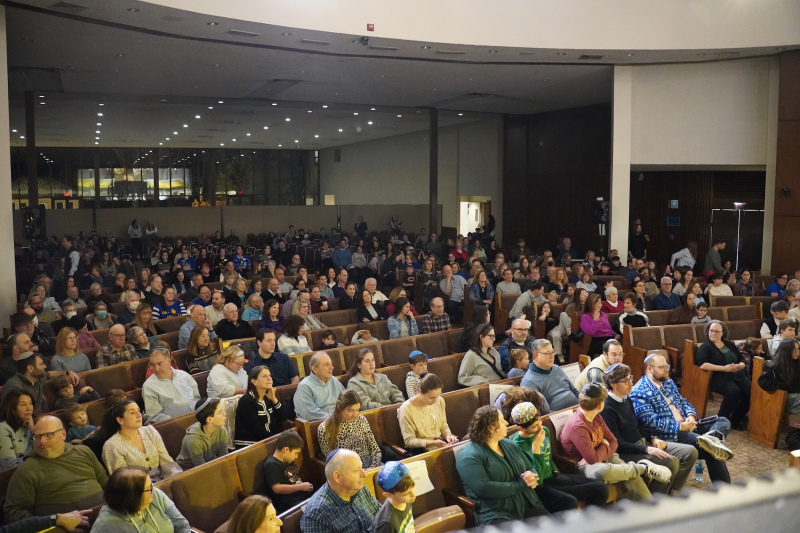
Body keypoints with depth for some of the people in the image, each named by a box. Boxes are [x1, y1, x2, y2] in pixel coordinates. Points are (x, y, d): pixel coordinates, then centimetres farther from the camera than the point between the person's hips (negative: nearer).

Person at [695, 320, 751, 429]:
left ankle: (736, 419, -5)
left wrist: (739, 366, -6)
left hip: (738, 375, 6)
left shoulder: (730, 344, 19)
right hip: (719, 377, -6)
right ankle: (722, 420, -18)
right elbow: (702, 364, -15)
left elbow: (742, 361, 20)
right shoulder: (705, 347, 1)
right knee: (734, 391, -35)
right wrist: (724, 368, -18)